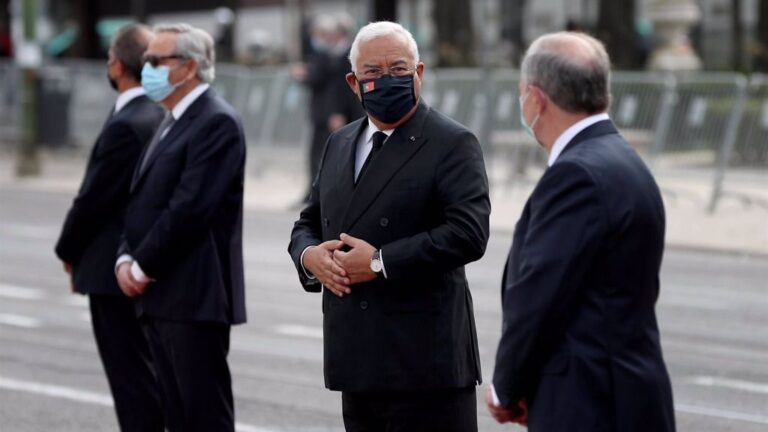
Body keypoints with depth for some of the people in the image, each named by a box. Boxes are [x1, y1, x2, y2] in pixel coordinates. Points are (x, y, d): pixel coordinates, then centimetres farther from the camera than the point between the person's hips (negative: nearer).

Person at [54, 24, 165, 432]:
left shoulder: (126, 126, -21)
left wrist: (68, 251, 1)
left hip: (115, 270, -9)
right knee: (143, 372, 16)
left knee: (133, 381, -3)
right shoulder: (163, 115, 5)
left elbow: (93, 198, -16)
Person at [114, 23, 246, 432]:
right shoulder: (172, 121, 19)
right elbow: (144, 201, 19)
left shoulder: (217, 122, -12)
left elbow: (189, 208, -18)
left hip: (195, 298, -9)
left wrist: (144, 267, -12)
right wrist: (126, 259, 3)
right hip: (160, 296, 9)